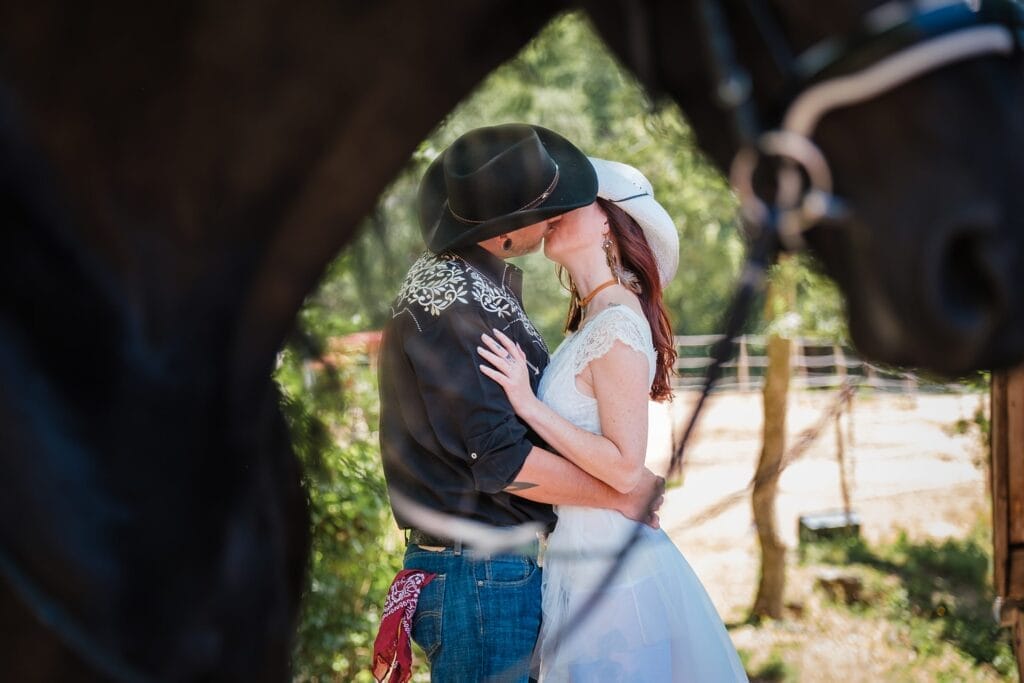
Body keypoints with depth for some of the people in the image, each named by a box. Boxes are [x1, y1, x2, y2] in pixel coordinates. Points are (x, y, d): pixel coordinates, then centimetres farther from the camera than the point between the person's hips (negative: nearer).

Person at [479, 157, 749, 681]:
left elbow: (624, 467, -21)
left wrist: (528, 404, -23)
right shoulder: (593, 322, 11)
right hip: (584, 560, 9)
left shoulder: (616, 326, -16)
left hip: (611, 568, -9)